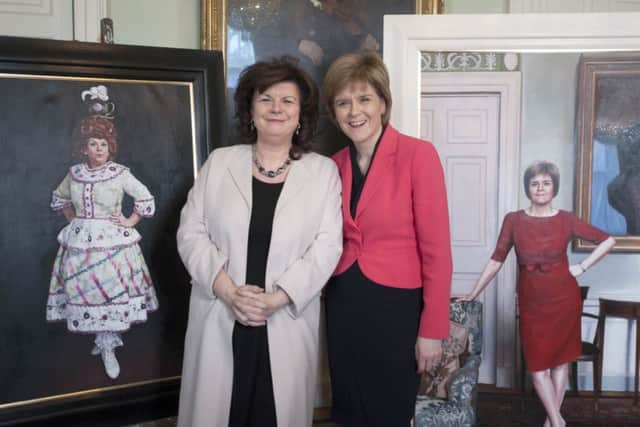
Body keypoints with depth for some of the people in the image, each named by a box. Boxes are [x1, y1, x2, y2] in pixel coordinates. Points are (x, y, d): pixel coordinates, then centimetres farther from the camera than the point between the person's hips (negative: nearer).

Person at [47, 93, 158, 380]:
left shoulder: (120, 174, -7)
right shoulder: (74, 174, 4)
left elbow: (146, 199, -1)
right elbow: (59, 199, 22)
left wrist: (129, 222, -4)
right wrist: (73, 221, 11)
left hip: (112, 241, -4)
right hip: (81, 241, 4)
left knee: (111, 290, -1)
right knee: (85, 290, 6)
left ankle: (107, 346, 10)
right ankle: (106, 340, 23)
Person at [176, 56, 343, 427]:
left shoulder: (324, 171, 2)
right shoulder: (219, 163, 6)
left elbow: (327, 246, -5)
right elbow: (191, 233, 2)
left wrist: (278, 298, -15)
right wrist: (228, 290, -12)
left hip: (287, 322, -1)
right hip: (219, 320, 1)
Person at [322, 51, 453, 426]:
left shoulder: (418, 154, -13)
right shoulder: (335, 165, 4)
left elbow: (436, 249, -14)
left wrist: (433, 329, -14)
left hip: (396, 306, -5)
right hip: (343, 305, 5)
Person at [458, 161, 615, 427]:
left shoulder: (566, 220, -4)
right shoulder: (513, 220, -4)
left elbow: (608, 241, 5)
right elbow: (496, 260, -1)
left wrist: (582, 267, -2)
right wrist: (473, 294, -1)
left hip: (563, 299, 0)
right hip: (531, 302, 0)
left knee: (560, 358, 8)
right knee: (537, 362, 0)